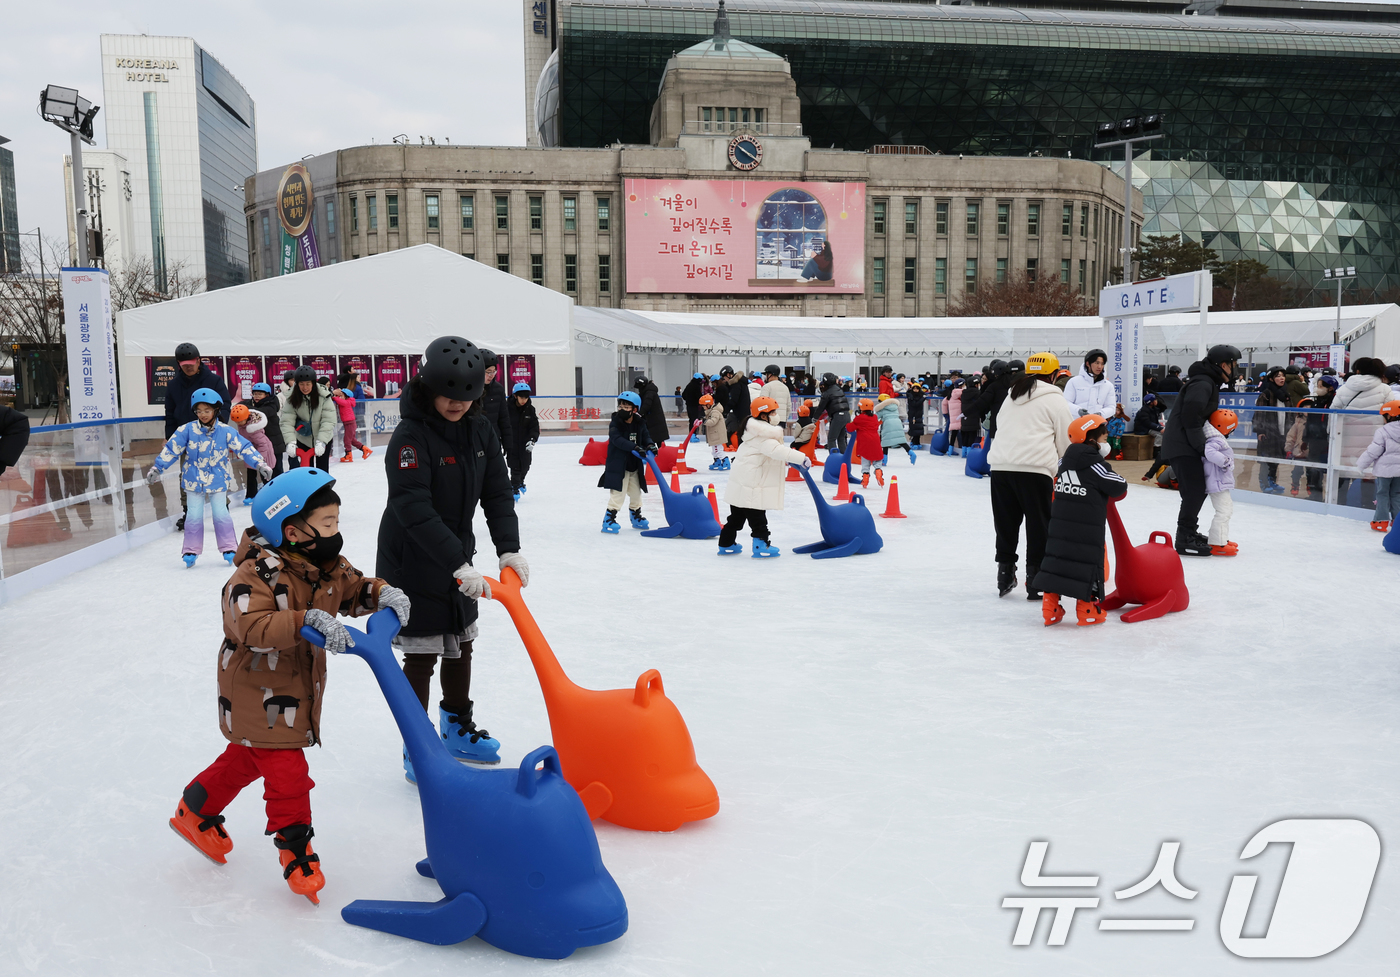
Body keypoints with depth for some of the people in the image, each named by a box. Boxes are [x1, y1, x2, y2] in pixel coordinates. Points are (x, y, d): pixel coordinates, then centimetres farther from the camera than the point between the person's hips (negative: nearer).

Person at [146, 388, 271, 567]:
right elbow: (171, 450, -3)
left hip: (218, 480, -1)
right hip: (194, 480, 1)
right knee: (194, 515, 4)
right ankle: (191, 550, 14)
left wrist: (260, 464, -15)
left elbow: (244, 448, -6)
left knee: (221, 514, 1)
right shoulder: (187, 430, -7)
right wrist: (157, 468, -6)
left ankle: (228, 548, 11)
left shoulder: (226, 432, -7)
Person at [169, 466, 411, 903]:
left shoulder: (328, 567, -3)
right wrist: (307, 621, -47)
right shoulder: (257, 574, -27)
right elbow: (254, 628, -37)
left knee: (246, 758, 24)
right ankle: (295, 849, 10)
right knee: (287, 770, -6)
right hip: (258, 691, -9)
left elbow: (353, 590, 8)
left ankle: (196, 811, 45)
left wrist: (382, 593, -14)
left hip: (298, 688, 9)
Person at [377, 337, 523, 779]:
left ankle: (458, 730, 38)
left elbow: (497, 492, 0)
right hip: (411, 564, -7)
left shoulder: (480, 429, -1)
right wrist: (458, 565, -36)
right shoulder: (411, 436, -22)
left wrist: (509, 548, -13)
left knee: (461, 647, 19)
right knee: (420, 659, 0)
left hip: (457, 557, 7)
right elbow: (414, 510, -30)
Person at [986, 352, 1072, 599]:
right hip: (1035, 469, -6)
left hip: (1000, 466, 6)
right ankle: (1035, 580, 4)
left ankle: (1004, 576, 20)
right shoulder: (1054, 399, 3)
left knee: (1006, 523, 14)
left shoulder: (1011, 395, 21)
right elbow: (1065, 441, 6)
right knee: (1038, 526, 2)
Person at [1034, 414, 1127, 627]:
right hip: (1086, 532, -6)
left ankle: (1050, 608, 10)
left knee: (1055, 559, 9)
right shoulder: (1095, 466, -13)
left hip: (1059, 527, 6)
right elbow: (1120, 488, -9)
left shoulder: (1064, 461, 8)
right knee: (1088, 564, 5)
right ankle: (1087, 610, 12)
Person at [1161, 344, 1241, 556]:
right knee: (1194, 491, -10)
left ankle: (1189, 532, 30)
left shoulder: (1208, 383, 17)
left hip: (1185, 445, 11)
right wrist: (1201, 447, -20)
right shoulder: (1202, 384, -18)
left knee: (1196, 491, 18)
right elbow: (1190, 418, -28)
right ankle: (1184, 541, -7)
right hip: (1182, 446, -11)